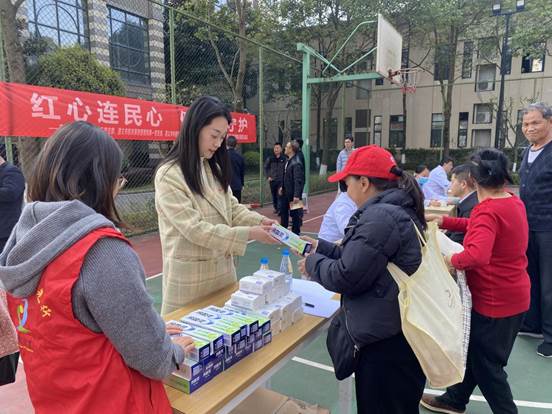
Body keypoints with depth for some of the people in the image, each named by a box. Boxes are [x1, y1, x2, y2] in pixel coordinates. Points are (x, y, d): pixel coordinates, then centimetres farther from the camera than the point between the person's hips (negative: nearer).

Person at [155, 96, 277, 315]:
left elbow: (232, 208, 9)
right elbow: (195, 229, -22)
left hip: (223, 267, 7)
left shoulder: (214, 169, 9)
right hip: (190, 274, -7)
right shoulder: (169, 175, -17)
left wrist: (260, 221, -10)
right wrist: (249, 234, -25)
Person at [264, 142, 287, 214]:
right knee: (274, 195, 12)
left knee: (280, 195, -13)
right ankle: (276, 208, 28)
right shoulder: (270, 158, 4)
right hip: (272, 180, 3)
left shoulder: (284, 159, -4)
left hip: (281, 180, -3)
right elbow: (266, 167, 14)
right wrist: (268, 176, 5)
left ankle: (280, 209, -11)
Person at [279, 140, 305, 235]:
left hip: (293, 194, -9)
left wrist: (297, 195, -27)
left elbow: (298, 180, -25)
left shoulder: (296, 163, -22)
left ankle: (296, 232, 21)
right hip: (286, 192, 10)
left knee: (295, 214, 6)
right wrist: (282, 187, 16)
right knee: (283, 210, 21)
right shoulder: (288, 160, 6)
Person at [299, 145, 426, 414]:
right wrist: (321, 247, 12)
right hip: (397, 335, 10)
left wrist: (313, 264, -5)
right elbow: (362, 256, 16)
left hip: (387, 343, -10)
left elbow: (346, 277, -22)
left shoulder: (380, 217, -24)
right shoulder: (398, 209, 9)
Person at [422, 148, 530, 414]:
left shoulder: (488, 211, -28)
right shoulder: (513, 202, 2)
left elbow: (477, 255, -43)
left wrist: (452, 260, -25)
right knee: (474, 351, 23)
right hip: (513, 296, 10)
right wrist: (444, 221, 4)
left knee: (486, 365, 10)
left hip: (495, 301, -10)